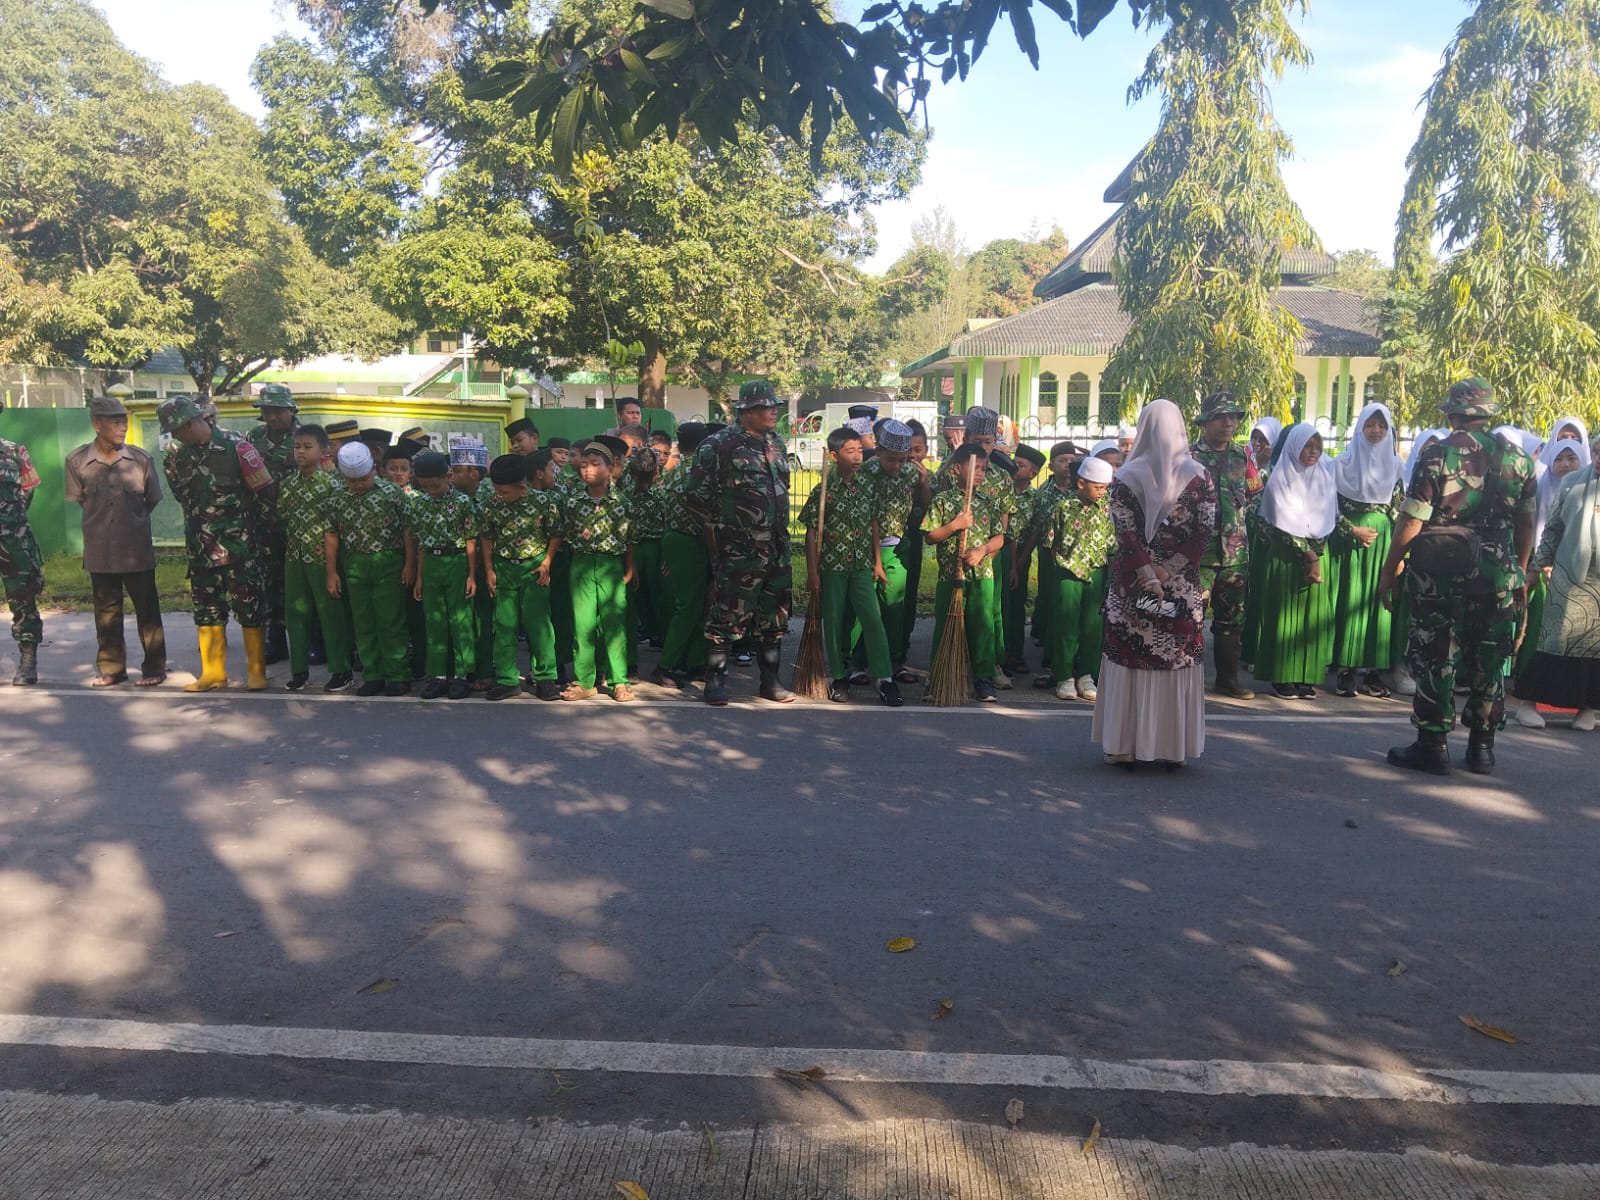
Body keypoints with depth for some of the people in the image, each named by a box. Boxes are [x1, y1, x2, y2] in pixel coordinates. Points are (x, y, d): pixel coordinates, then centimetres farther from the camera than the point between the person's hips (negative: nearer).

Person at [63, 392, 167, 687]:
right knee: (106, 611, 11)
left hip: (137, 549, -1)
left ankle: (154, 668, 15)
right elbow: (79, 499, 8)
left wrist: (133, 520, 11)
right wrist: (102, 520, 8)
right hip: (100, 550, 1)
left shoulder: (141, 459, -6)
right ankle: (111, 668, 22)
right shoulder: (77, 461, -5)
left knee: (147, 610, 6)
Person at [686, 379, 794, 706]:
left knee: (774, 617, 11)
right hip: (737, 549, -7)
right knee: (727, 615, -3)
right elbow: (696, 494, -8)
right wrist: (715, 531, -4)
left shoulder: (777, 444, 13)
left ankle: (770, 681, 21)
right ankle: (715, 681, 8)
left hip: (776, 546, 7)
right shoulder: (719, 445, -9)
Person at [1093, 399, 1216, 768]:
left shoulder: (1125, 477, -3)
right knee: (1178, 660, 9)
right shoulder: (1199, 474, 0)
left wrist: (1149, 576, -14)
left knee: (1130, 658, 7)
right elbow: (1204, 530, -6)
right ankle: (1173, 748, 14)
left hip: (1131, 583, -1)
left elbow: (1126, 533, -11)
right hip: (1183, 586, 1)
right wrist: (1168, 571, -9)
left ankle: (1127, 745, 10)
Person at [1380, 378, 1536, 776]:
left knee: (1435, 657, 3)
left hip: (1441, 574, -4)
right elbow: (1526, 523, 12)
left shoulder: (1438, 455, -9)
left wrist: (1390, 570, -5)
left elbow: (1412, 521, -12)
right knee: (1488, 661, 11)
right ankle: (1482, 749, 18)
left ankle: (1433, 746, 5)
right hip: (1497, 576, 4)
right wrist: (1519, 572, 22)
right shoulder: (1517, 457, 6)